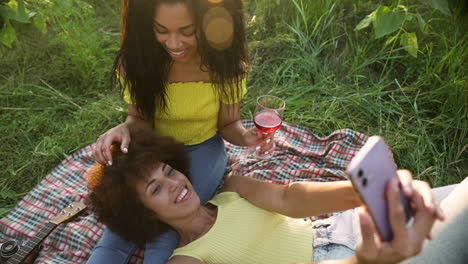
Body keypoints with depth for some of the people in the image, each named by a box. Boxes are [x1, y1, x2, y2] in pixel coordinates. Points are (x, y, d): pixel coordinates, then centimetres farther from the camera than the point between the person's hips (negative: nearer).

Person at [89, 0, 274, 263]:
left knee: (166, 231, -22)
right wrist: (124, 129, -31)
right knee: (118, 231, -19)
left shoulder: (225, 64, -19)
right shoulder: (136, 60, -18)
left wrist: (245, 136, -30)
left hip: (203, 151, -1)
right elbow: (140, 118, -7)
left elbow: (228, 123, -6)